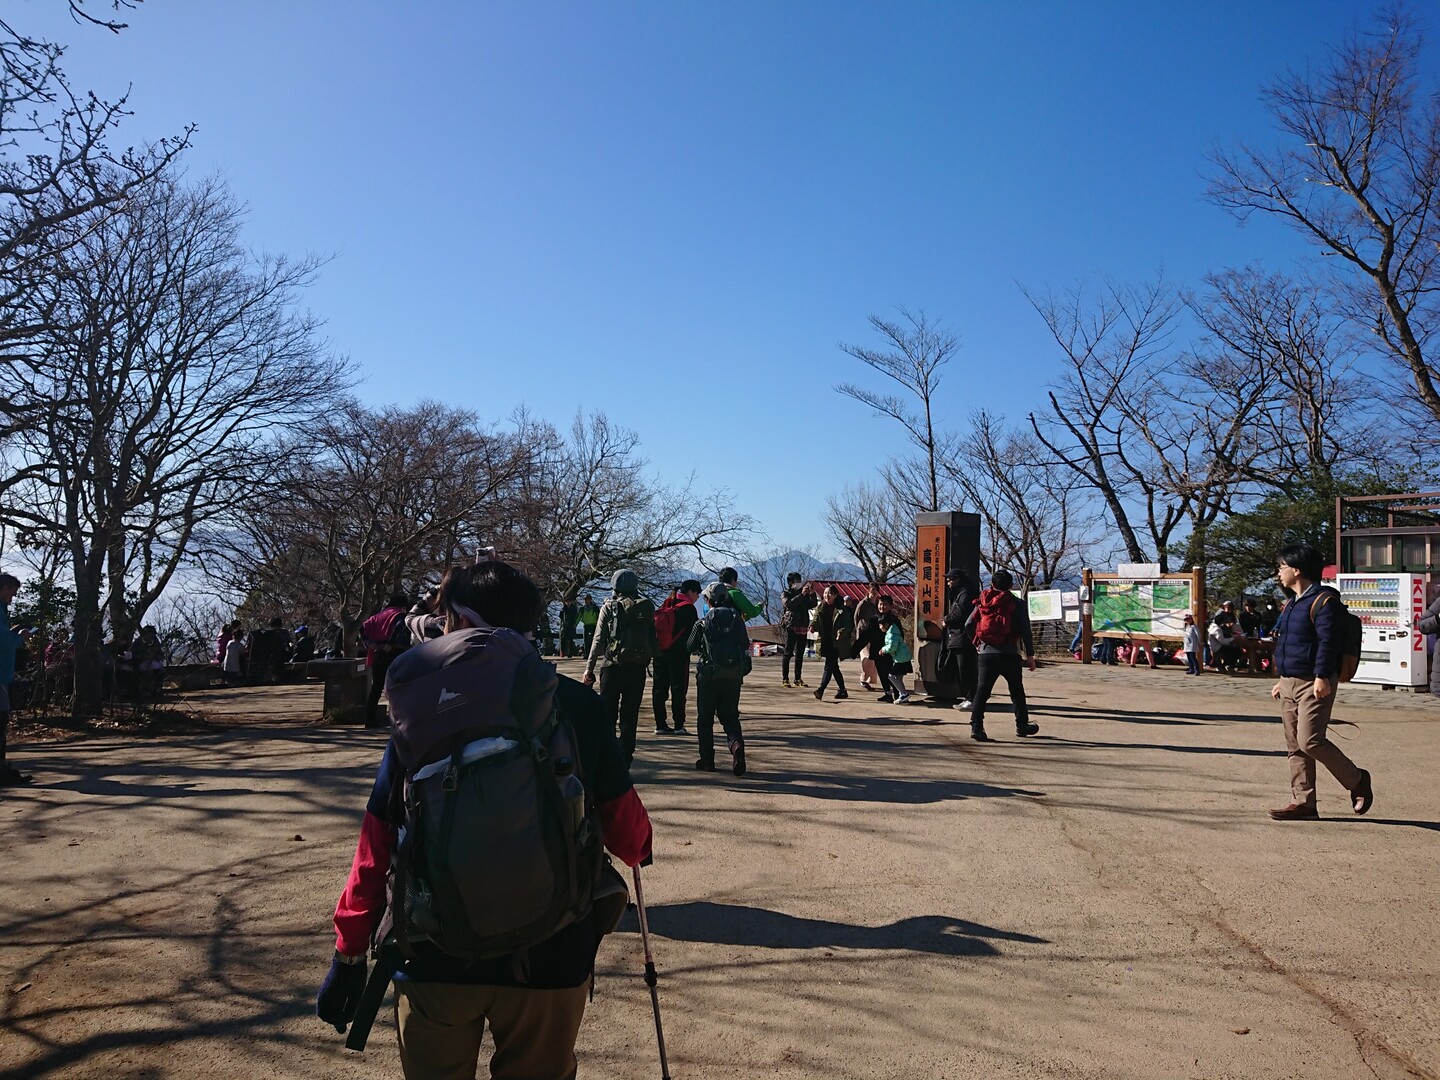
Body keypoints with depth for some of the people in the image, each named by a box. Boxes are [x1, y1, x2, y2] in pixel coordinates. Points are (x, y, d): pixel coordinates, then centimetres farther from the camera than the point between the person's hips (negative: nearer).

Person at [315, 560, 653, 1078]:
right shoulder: (578, 705, -5)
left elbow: (377, 840, -3)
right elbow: (624, 824, 0)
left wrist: (349, 953, 6)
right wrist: (639, 848, 24)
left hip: (434, 957, 0)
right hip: (550, 956, 0)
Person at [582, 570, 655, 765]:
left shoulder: (609, 607, -2)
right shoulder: (647, 607, 5)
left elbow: (599, 640, -5)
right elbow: (653, 638, 4)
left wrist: (589, 667, -2)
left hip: (613, 667, -2)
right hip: (637, 668, 2)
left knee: (607, 714, 8)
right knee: (630, 716, 8)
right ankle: (624, 762, 8)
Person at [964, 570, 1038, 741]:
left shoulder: (982, 602, 8)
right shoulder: (1017, 604, 0)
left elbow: (969, 624, 5)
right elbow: (1025, 631, -4)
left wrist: (977, 643, 20)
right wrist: (1030, 655, 0)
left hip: (985, 653, 2)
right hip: (1009, 655, -2)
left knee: (982, 690, 0)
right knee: (1017, 691, 15)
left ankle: (976, 725, -13)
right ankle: (1022, 725, 24)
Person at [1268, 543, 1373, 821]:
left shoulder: (1323, 600, -11)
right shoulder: (1291, 604, 18)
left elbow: (1327, 642, -18)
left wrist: (1321, 677, -24)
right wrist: (1282, 680, 25)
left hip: (1314, 684, -9)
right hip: (1290, 683, 9)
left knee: (1310, 741, -13)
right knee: (1295, 745, 6)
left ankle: (1356, 780, 9)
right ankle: (1303, 802, 9)